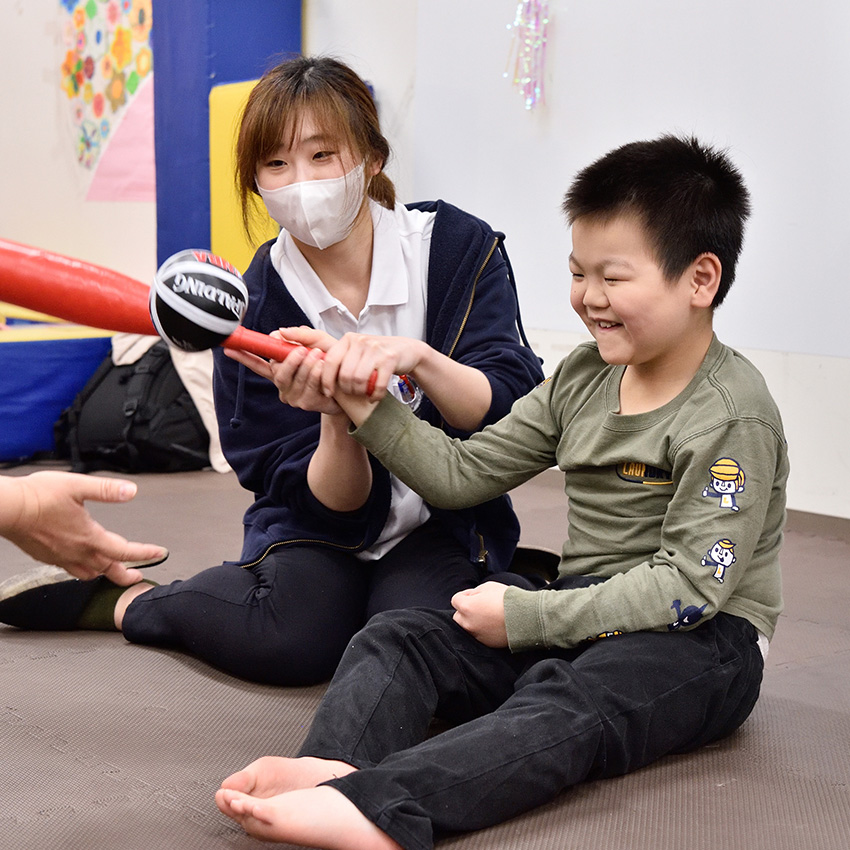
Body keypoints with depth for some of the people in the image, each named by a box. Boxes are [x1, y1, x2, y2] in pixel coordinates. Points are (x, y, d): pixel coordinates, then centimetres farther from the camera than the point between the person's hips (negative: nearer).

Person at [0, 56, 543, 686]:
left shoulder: (460, 248, -12)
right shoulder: (253, 308, -12)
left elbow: (509, 410, -19)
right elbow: (332, 505, -13)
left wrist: (417, 358, -37)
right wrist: (337, 418, -35)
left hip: (450, 520, 0)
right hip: (321, 524, 0)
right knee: (292, 641, -29)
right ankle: (127, 599, -1)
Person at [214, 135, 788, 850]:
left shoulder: (733, 416, -12)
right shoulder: (583, 377, 11)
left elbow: (689, 585, -18)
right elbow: (463, 474, 11)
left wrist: (527, 617, -19)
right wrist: (367, 409, -4)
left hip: (697, 640, -7)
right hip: (585, 614, 8)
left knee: (568, 704, -38)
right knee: (397, 638, -13)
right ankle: (330, 767, -44)